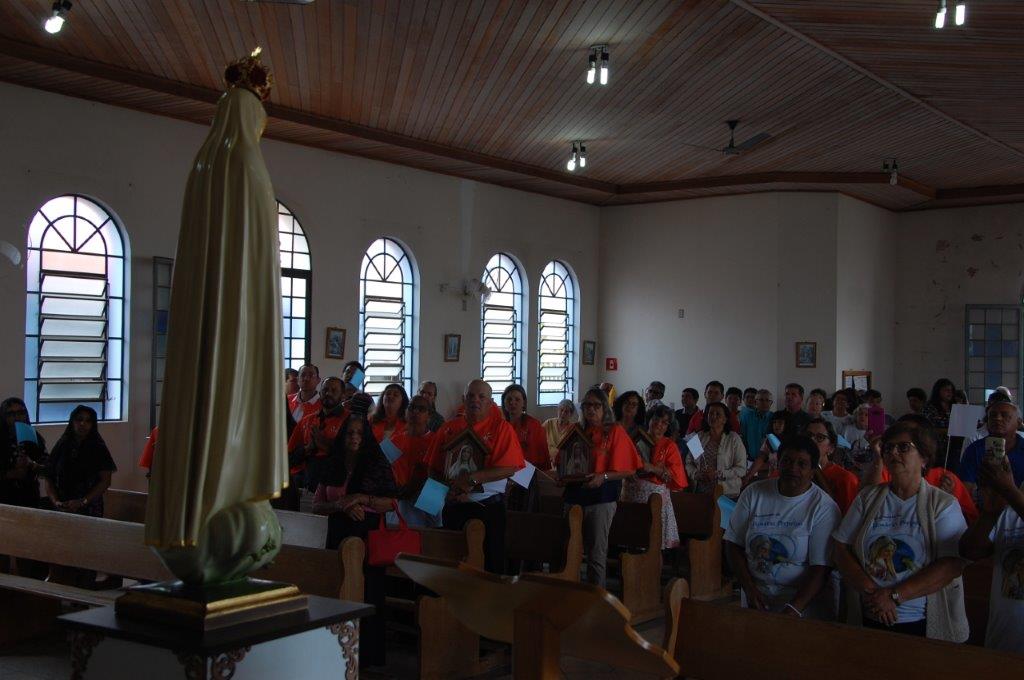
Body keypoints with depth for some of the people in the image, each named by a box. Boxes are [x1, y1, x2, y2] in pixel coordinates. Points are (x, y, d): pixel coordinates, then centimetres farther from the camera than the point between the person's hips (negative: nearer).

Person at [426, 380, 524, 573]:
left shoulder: (502, 428, -2)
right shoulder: (449, 428, 9)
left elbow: (510, 468, -13)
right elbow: (433, 468, 7)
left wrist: (472, 479, -18)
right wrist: (449, 487, -11)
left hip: (488, 507, -3)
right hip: (454, 506, 3)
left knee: (491, 563, 0)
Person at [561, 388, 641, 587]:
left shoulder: (615, 431, -3)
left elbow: (628, 470, -7)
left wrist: (603, 477, -19)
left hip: (601, 498, -5)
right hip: (574, 495, 5)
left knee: (596, 554, 1)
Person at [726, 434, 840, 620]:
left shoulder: (824, 507, -10)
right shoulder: (754, 493, -1)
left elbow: (821, 568, -15)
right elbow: (733, 543, 0)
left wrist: (794, 609, -24)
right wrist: (749, 588, -11)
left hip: (803, 600, -3)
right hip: (756, 598, 3)